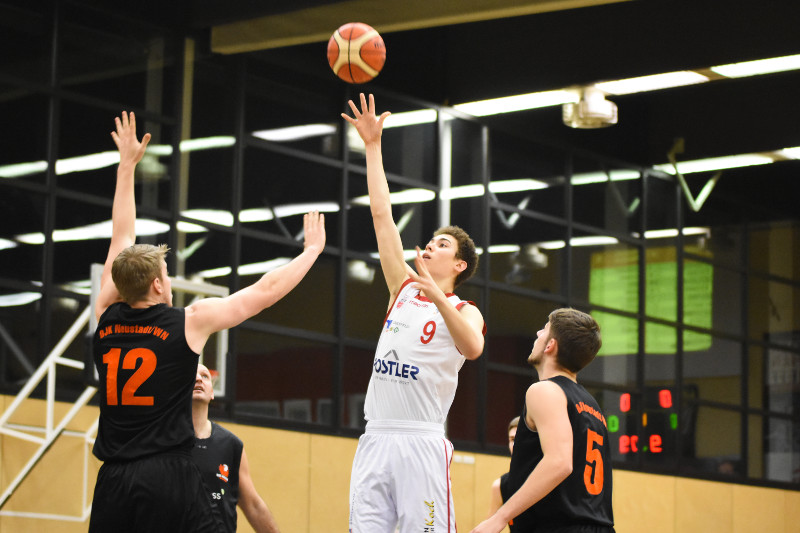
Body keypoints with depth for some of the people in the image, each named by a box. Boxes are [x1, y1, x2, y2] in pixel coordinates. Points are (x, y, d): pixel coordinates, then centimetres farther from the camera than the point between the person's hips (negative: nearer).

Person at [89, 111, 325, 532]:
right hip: (170, 479, -4)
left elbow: (121, 237, 23)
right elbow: (268, 289, 8)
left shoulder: (106, 319, 9)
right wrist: (312, 249, 23)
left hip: (114, 481, 5)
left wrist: (127, 165, 33)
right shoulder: (190, 322, -2)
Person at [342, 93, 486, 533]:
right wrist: (372, 145, 12)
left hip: (421, 443, -5)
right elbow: (381, 214, 15)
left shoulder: (463, 312, 2)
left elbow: (472, 347, -22)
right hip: (375, 441, 5)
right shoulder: (403, 289, 17)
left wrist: (436, 296, -33)